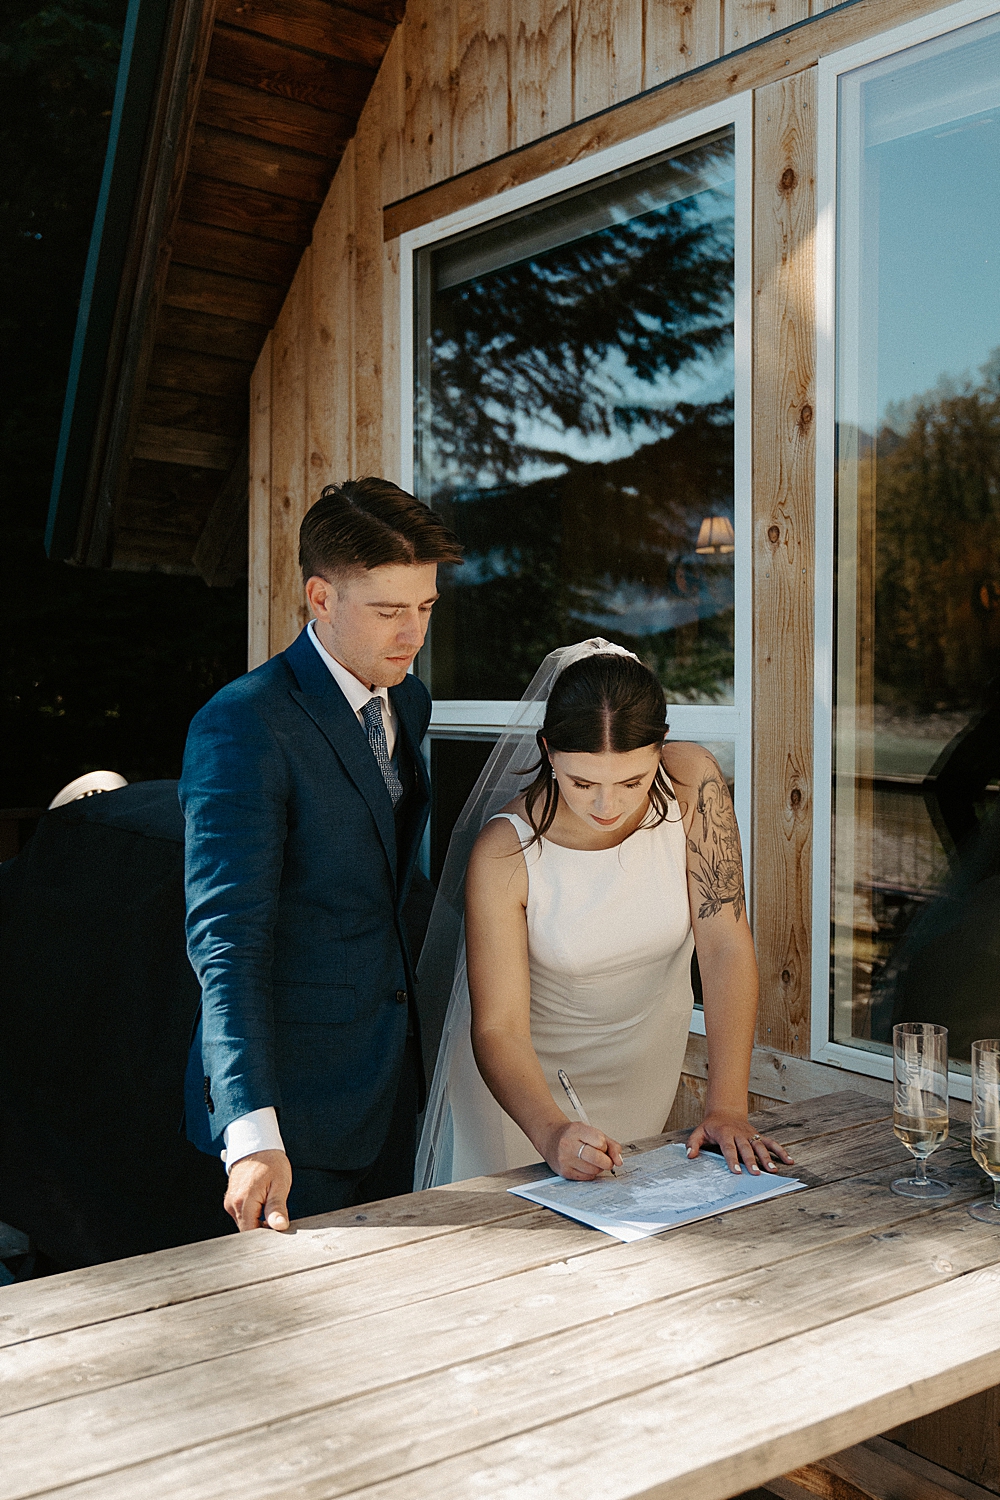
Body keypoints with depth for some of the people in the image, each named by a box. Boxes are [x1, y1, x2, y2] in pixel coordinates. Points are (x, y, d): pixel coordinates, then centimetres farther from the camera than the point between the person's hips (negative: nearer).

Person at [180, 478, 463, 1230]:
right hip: (295, 1096, -7)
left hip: (395, 1081, 7)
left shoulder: (410, 702, 7)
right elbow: (226, 940, -25)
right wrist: (254, 1134, -33)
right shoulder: (242, 726, -19)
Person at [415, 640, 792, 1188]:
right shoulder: (504, 851, -29)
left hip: (646, 1059, 3)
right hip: (528, 1068, -2)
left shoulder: (692, 783, -24)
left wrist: (727, 1108, -29)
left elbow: (725, 946, -23)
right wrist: (551, 1132, -46)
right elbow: (498, 1029, -28)